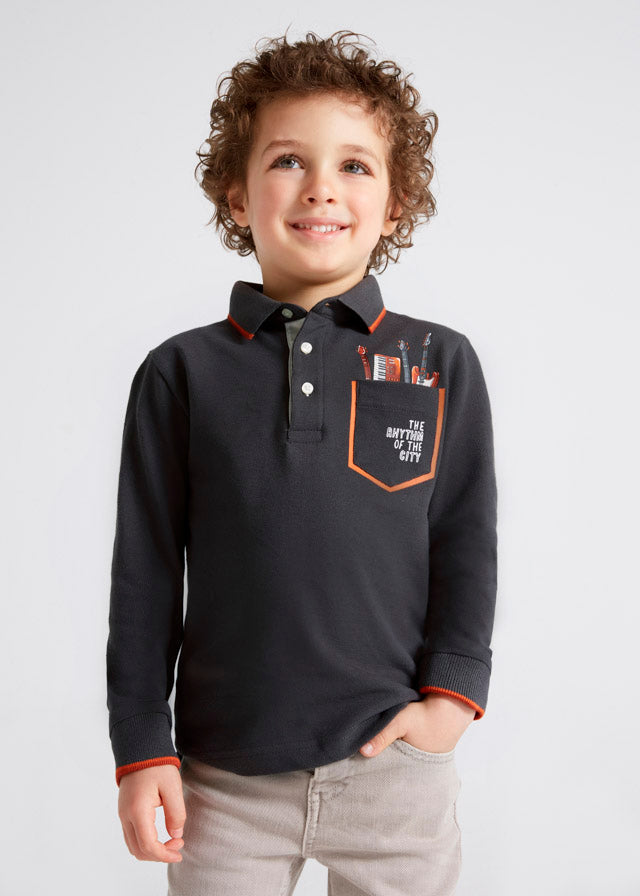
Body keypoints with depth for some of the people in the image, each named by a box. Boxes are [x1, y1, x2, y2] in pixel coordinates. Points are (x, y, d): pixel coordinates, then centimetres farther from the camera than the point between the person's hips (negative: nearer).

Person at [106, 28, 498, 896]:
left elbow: (468, 545, 5)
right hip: (224, 776, 0)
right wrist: (142, 747, 0)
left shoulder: (442, 365, 1)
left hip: (395, 764, 1)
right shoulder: (182, 372, 0)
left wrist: (452, 693, -4)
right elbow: (145, 571, 1)